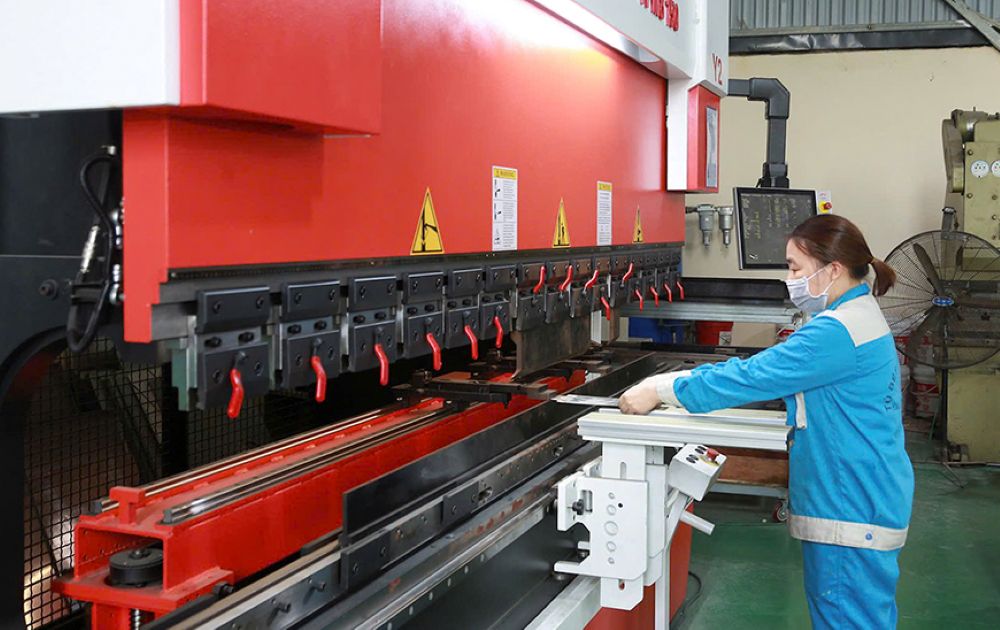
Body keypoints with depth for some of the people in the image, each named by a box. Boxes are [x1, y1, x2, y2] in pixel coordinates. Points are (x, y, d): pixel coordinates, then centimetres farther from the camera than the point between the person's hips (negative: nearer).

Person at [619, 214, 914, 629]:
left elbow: (753, 377, -25)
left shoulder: (837, 332, -24)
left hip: (852, 514, -10)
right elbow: (770, 371, 12)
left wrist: (660, 391, -18)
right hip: (854, 503, 10)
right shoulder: (859, 316, 12)